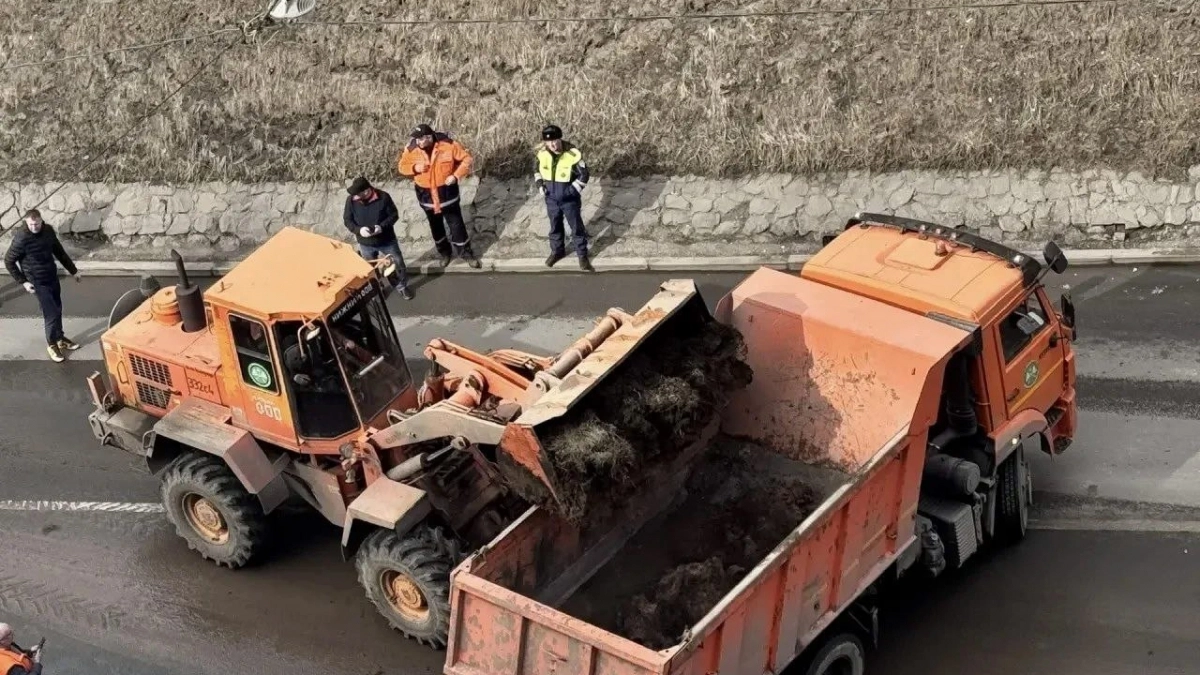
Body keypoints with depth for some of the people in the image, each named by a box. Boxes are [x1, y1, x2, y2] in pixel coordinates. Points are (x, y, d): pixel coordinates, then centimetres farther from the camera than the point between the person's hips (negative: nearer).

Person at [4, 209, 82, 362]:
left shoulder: (48, 231, -5)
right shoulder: (21, 239, -22)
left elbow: (59, 252, 9)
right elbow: (8, 261, -12)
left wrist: (73, 271, 14)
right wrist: (23, 282, -12)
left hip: (53, 277, 6)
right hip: (38, 282, -6)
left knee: (57, 309, 18)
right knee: (51, 313, -3)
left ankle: (60, 338, 37)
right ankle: (52, 344, 16)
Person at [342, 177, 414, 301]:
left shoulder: (383, 197, -22)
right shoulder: (351, 200, -17)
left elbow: (394, 215, -12)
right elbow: (347, 220, -7)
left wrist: (382, 226, -29)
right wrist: (359, 230, -26)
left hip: (387, 239, -1)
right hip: (365, 243, 1)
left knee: (397, 263, 15)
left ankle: (402, 286, 40)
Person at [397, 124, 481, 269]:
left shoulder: (448, 144, -22)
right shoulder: (411, 149, -16)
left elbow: (467, 159, -10)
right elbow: (402, 166, -1)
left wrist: (456, 176, -22)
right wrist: (414, 168, -22)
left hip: (447, 193, -2)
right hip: (427, 195, 2)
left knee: (456, 224, 10)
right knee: (435, 226, 20)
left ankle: (465, 252, 30)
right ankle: (444, 252, 42)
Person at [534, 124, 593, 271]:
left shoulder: (572, 154, -26)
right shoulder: (543, 153, -12)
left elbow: (583, 175, -15)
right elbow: (537, 168, 9)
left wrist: (572, 191, -19)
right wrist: (540, 184, -4)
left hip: (570, 200, -4)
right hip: (551, 199, 4)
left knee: (576, 227, 11)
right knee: (555, 226, 22)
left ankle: (582, 255, 28)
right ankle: (557, 251, 44)